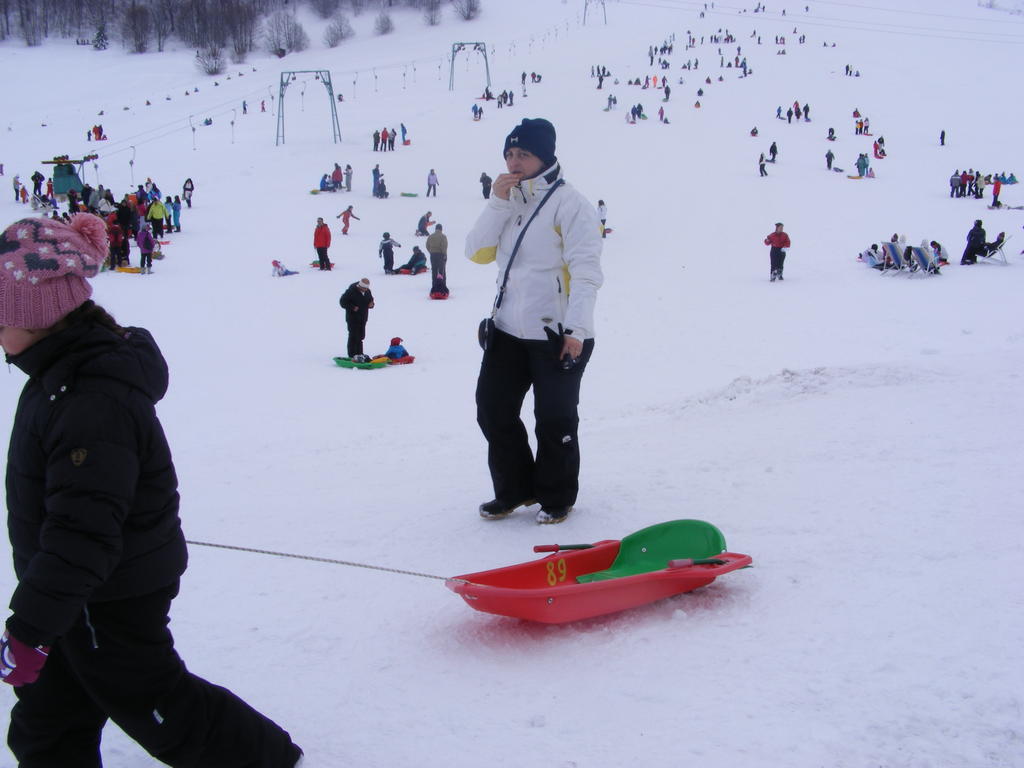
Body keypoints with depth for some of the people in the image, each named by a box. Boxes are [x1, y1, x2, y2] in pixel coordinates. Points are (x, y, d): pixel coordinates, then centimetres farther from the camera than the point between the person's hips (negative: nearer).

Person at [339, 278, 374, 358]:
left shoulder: (367, 292, 4)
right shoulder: (351, 291, -16)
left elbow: (371, 300, 20)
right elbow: (342, 302, -13)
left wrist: (371, 304, -5)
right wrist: (352, 307, -23)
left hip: (363, 318, 7)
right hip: (353, 318, -7)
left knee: (361, 336, 13)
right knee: (353, 336, -7)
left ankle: (359, 354, 23)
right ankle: (352, 356, -3)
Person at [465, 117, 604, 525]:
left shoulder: (570, 204, -8)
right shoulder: (509, 200, 14)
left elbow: (586, 270, -15)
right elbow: (478, 252, 4)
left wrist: (577, 328, -24)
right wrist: (497, 202, -6)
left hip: (557, 335, -7)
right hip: (508, 331, 7)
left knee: (554, 421, 2)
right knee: (492, 411, 8)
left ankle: (557, 498, 21)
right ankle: (515, 489, 26)